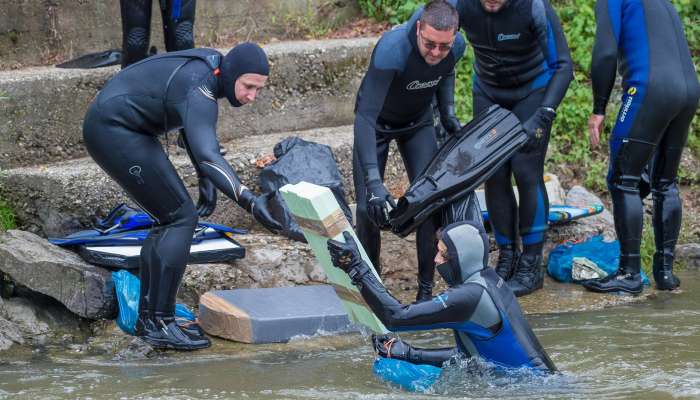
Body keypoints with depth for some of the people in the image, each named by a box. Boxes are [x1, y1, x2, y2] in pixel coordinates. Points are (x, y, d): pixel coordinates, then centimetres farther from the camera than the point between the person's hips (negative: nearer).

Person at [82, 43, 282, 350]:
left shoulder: (212, 61, 4)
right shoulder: (200, 92, -26)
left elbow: (196, 126, 16)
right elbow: (207, 157, -42)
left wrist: (206, 180, 5)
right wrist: (250, 202, -50)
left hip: (112, 128, 10)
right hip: (114, 132, -10)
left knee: (171, 221, 11)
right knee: (181, 218, -10)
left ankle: (147, 318, 14)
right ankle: (161, 324, -11)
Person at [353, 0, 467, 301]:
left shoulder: (456, 46, -24)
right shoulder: (392, 50, -41)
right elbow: (366, 117, -44)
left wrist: (448, 113, -5)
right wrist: (374, 182, -50)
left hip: (418, 123, 3)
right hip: (377, 124, -3)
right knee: (368, 207, -8)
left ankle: (426, 287, 2)